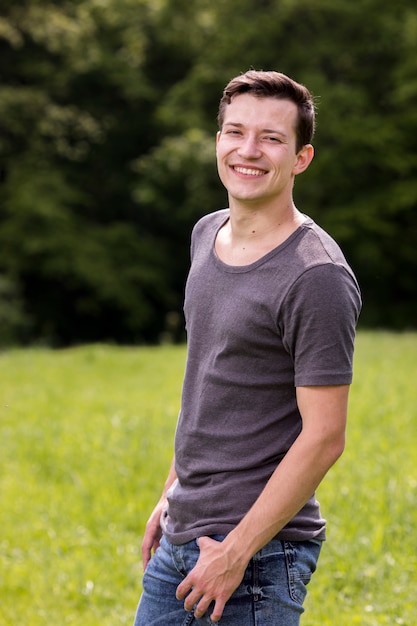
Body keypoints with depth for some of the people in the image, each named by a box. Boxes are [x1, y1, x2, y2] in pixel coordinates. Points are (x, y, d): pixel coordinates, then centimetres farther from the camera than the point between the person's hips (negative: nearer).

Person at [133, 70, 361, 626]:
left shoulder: (317, 277, -17)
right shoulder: (208, 234, 8)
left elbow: (323, 438, -18)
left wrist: (236, 551, -18)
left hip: (258, 552, -8)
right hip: (180, 539, 8)